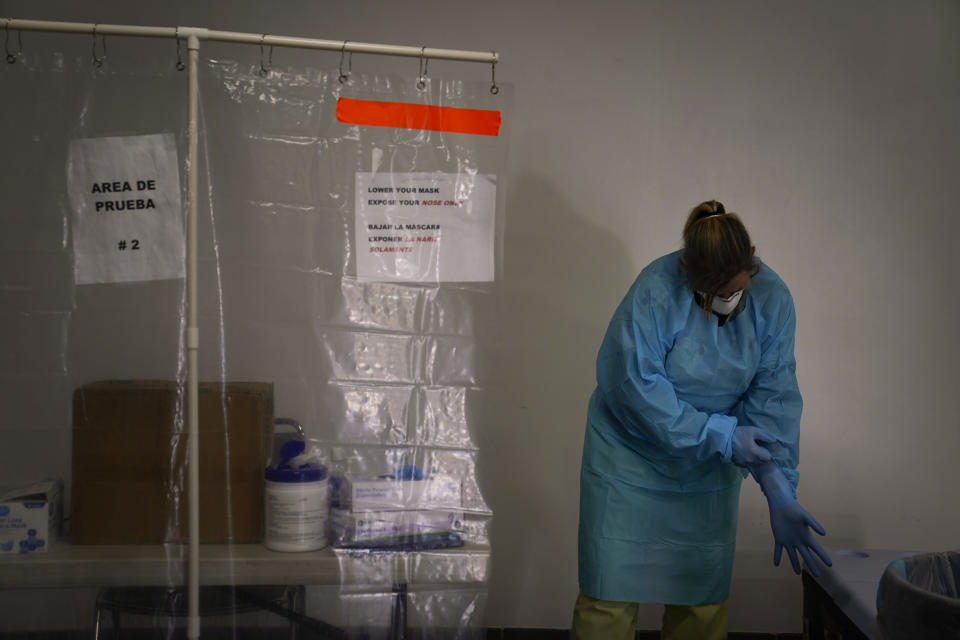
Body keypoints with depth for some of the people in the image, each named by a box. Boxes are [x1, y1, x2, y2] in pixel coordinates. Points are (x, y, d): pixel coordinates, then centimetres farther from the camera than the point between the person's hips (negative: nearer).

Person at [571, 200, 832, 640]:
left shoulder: (771, 298, -11)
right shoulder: (656, 290, -24)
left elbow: (773, 399, -11)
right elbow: (635, 387, -25)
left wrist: (780, 493, -20)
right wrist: (720, 435, -25)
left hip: (708, 472, 4)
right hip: (632, 464, -3)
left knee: (703, 600, 11)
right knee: (611, 591, 0)